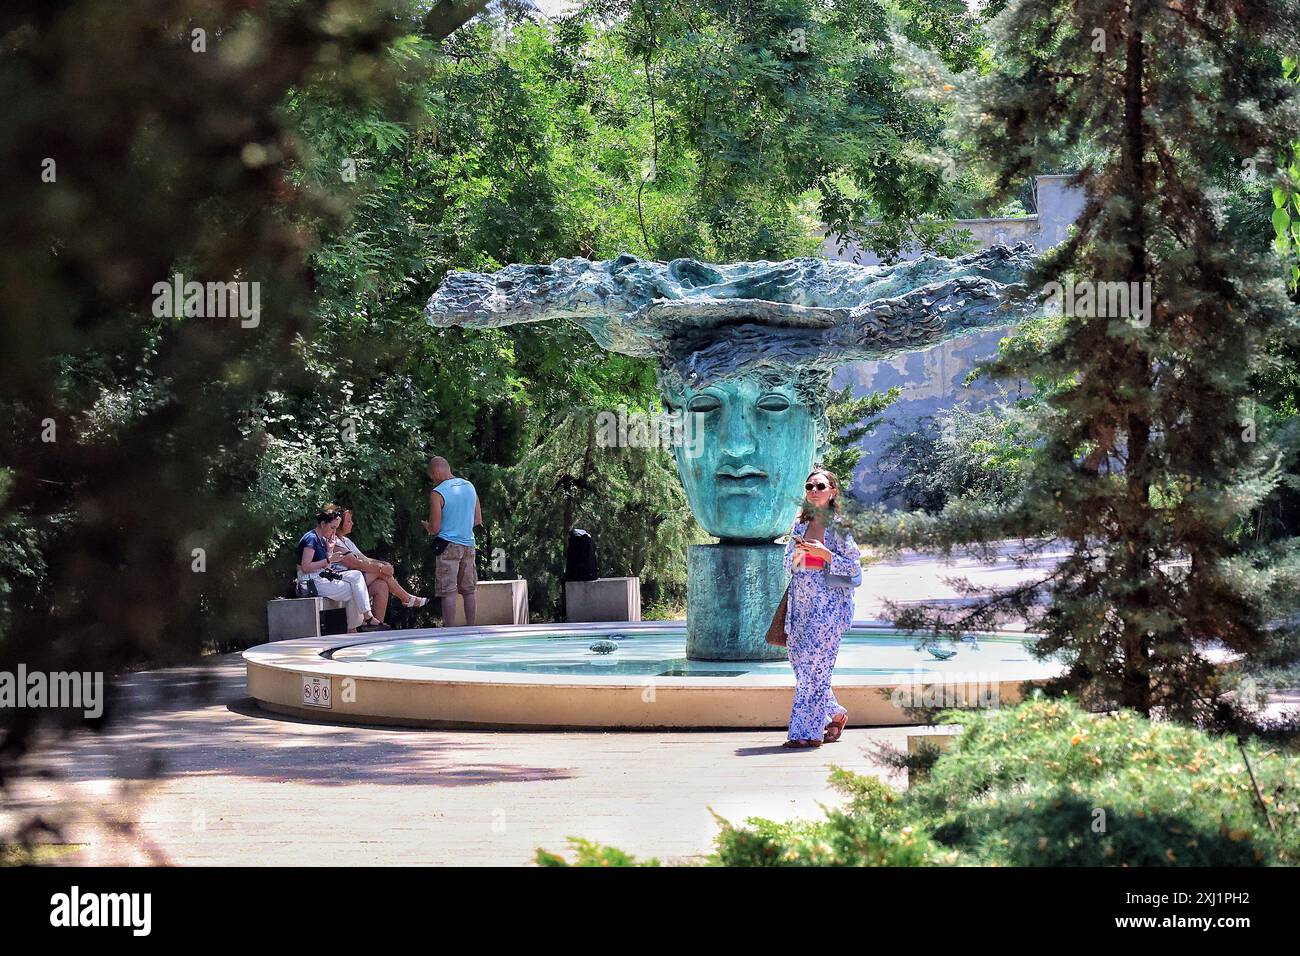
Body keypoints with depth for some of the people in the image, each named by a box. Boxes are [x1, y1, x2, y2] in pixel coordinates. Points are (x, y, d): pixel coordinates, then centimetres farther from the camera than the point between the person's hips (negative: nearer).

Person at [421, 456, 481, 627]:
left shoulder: (437, 493, -10)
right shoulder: (469, 487, 8)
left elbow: (434, 529, -10)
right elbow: (478, 520, 14)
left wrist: (426, 525, 11)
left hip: (448, 545, -6)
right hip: (468, 544, 6)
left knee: (448, 592, -5)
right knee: (469, 591, 10)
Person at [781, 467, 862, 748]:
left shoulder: (839, 526, -3)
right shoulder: (800, 525, 13)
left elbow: (854, 566, -6)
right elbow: (789, 565, 17)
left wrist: (823, 553, -16)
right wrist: (798, 554, -4)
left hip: (829, 603, -6)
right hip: (801, 603, 6)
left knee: (813, 665, -10)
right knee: (800, 662, 6)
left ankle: (808, 731, -8)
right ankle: (835, 714, 26)